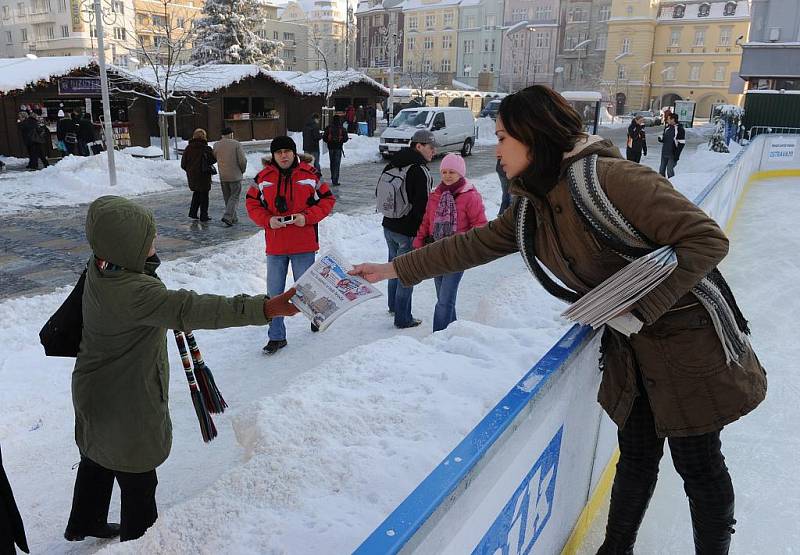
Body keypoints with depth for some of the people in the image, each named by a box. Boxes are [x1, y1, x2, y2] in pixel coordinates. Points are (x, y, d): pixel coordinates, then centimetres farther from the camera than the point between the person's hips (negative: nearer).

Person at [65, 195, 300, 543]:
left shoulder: (99, 267, -7)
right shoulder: (132, 291, -36)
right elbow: (190, 310, -50)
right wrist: (266, 308, -57)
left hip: (96, 391, 10)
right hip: (126, 403, -10)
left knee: (98, 457, 31)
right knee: (138, 476, 12)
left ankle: (85, 522, 55)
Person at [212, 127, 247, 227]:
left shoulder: (216, 145, 2)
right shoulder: (236, 144, -10)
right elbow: (242, 160, -11)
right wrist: (242, 170, 5)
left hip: (222, 176, 4)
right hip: (235, 175, -4)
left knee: (227, 197, 15)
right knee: (234, 197, 2)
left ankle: (233, 218, 21)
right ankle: (227, 217, -12)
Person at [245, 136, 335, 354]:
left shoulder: (310, 174, -4)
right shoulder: (263, 177, 1)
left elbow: (327, 199, 1)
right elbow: (252, 203, 7)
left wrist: (307, 217, -14)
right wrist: (267, 220, -12)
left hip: (303, 245, -2)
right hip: (275, 246, 2)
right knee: (274, 293, 7)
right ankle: (276, 337, 20)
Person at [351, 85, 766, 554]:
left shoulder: (606, 177, -26)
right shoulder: (534, 207, -1)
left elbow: (706, 239, -25)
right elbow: (474, 244, 7)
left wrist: (637, 309, -27)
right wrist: (393, 269, 9)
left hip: (688, 340, -6)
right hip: (629, 346, 6)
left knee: (698, 462, 11)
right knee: (636, 457, 18)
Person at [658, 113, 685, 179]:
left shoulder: (680, 129, -11)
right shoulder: (667, 127, 9)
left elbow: (682, 143, -12)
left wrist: (677, 155, -17)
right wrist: (661, 139, -4)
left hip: (672, 154, -7)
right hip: (664, 153, 7)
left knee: (669, 169, -9)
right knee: (662, 169, 12)